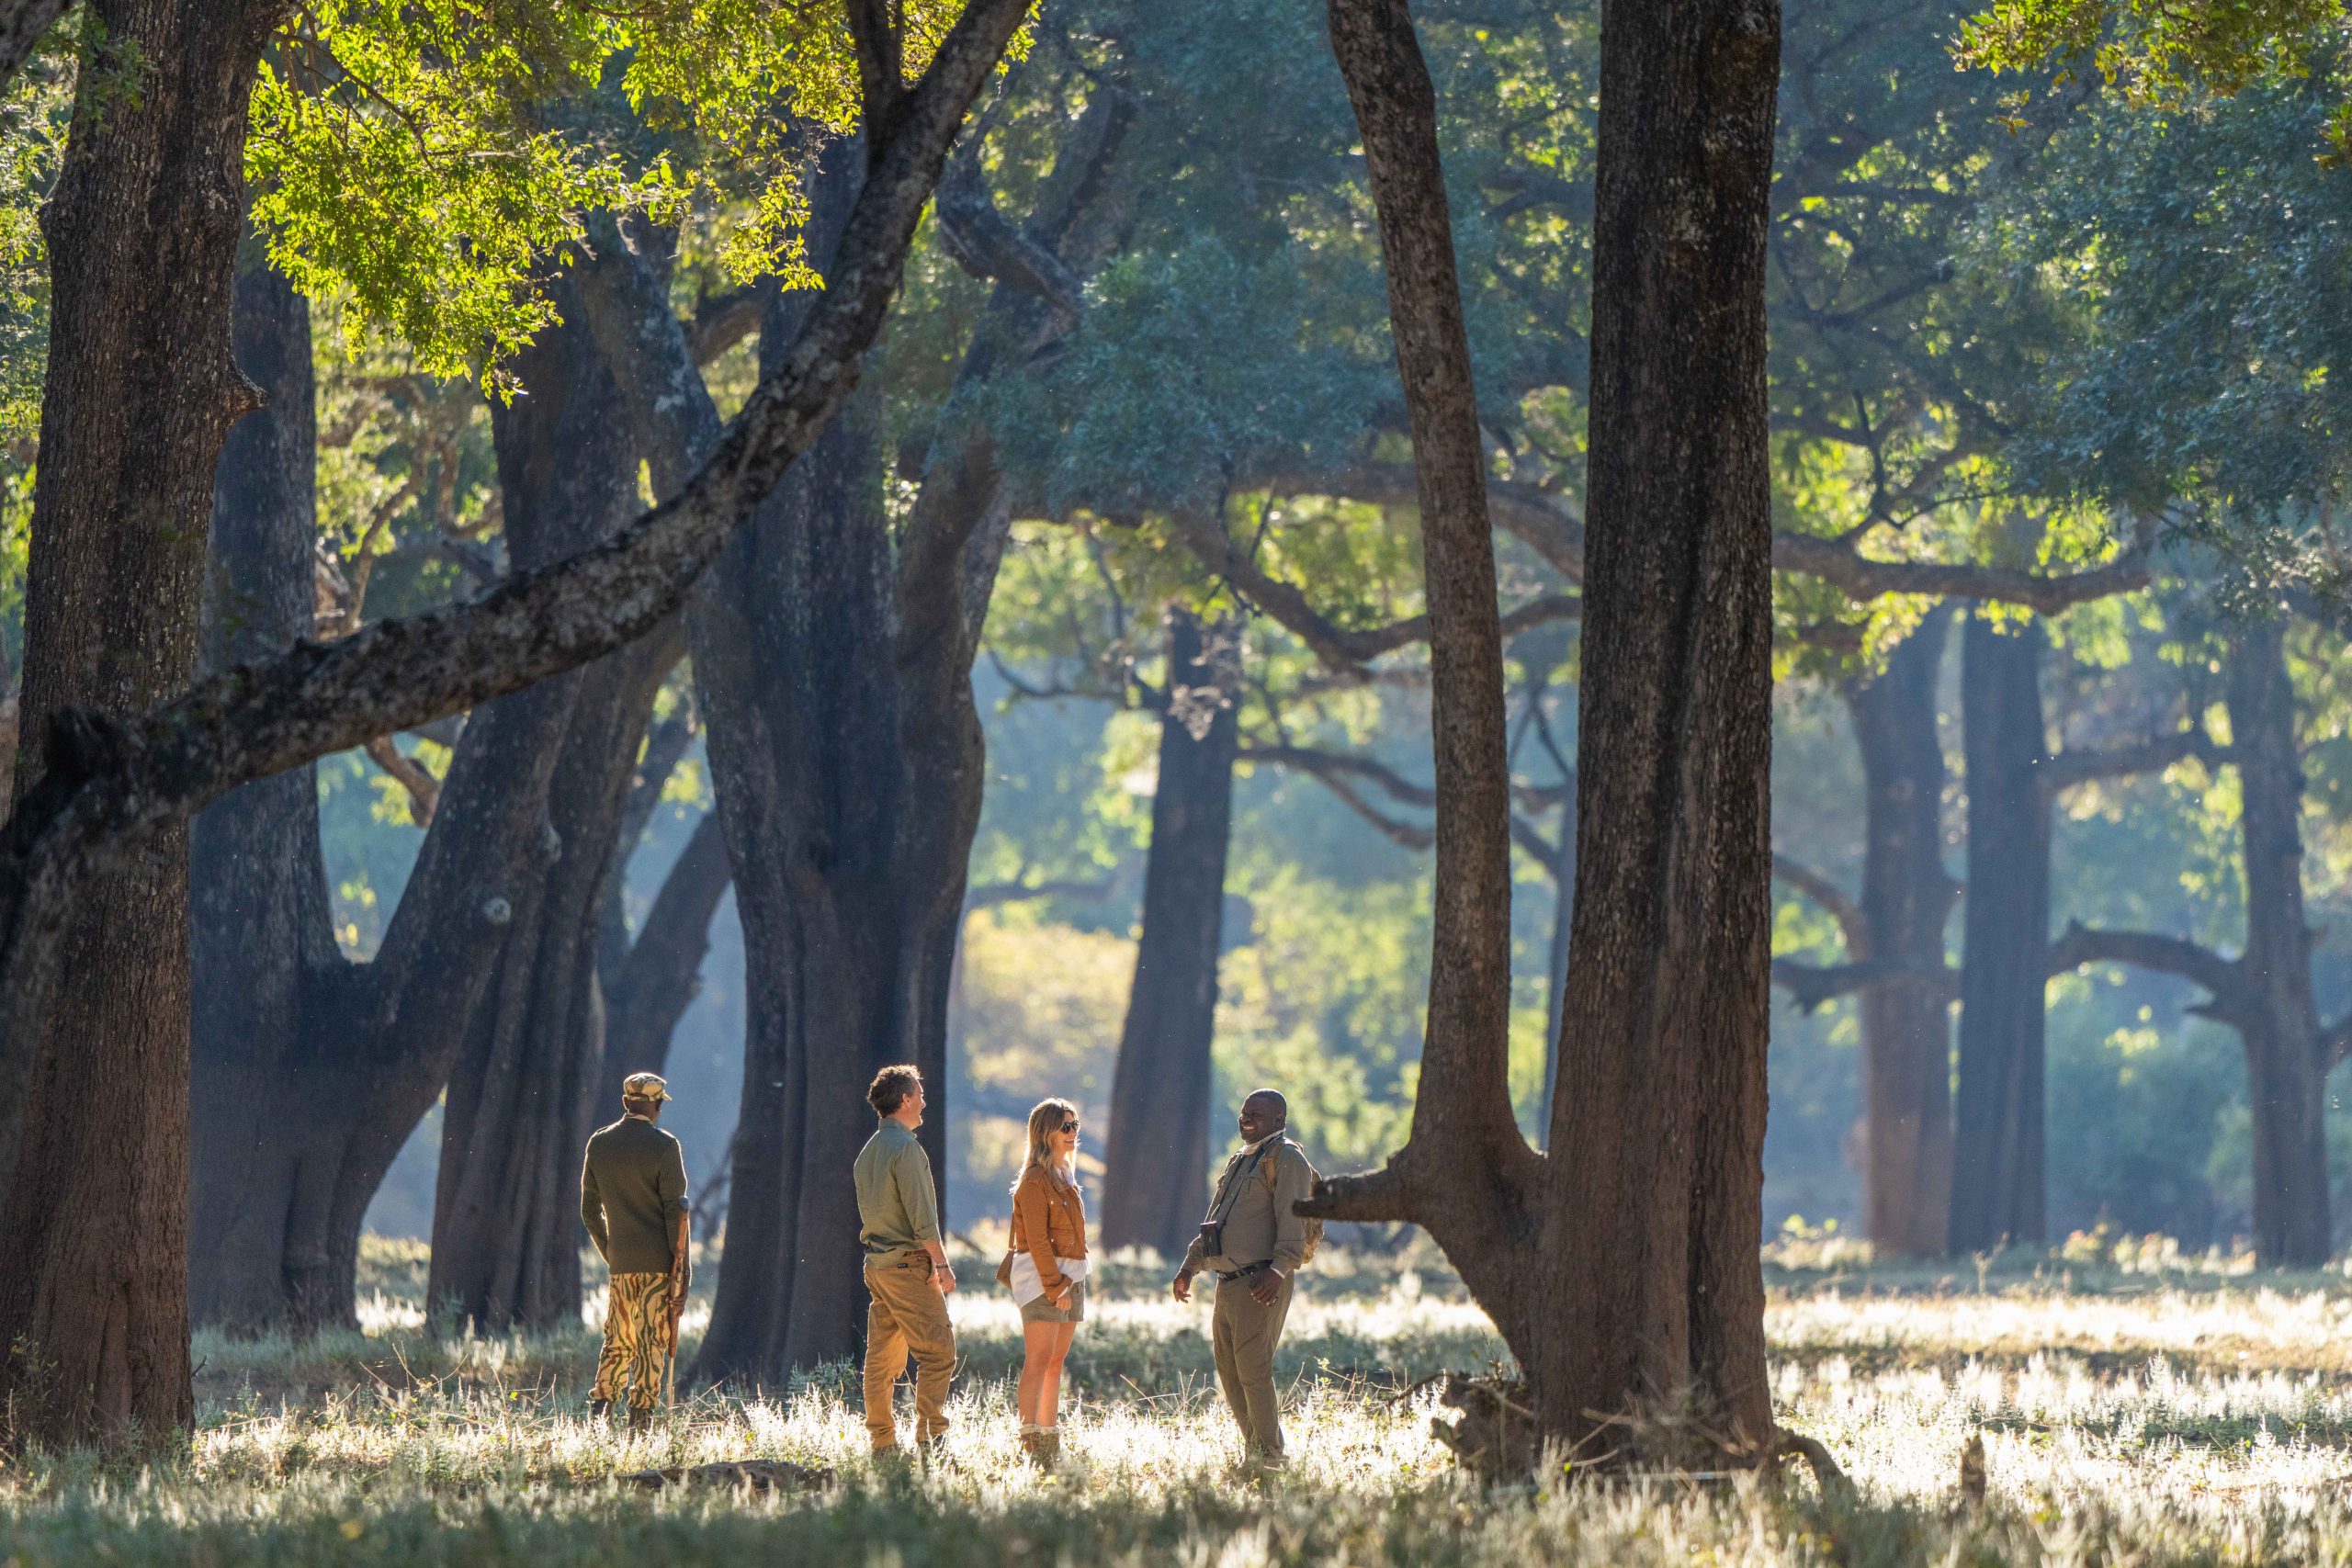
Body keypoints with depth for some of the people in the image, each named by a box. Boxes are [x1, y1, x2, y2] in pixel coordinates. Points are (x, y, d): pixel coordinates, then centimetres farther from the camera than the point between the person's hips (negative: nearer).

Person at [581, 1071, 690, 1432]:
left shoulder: (599, 1144, 5)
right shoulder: (664, 1146, -10)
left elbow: (590, 1210, 10)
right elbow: (675, 1212, -11)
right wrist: (682, 1269, -6)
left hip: (620, 1260, 4)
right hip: (659, 1260, -4)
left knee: (618, 1340, 14)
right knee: (651, 1342, 0)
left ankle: (599, 1408, -1)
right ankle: (640, 1420, -2)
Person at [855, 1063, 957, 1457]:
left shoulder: (868, 1150, 15)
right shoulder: (905, 1147, -13)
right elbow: (921, 1215, -17)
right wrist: (941, 1263, -13)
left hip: (876, 1262, 9)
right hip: (909, 1263, -9)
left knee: (882, 1357, 9)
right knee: (937, 1351, -8)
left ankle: (882, 1440, 10)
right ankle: (930, 1435, -14)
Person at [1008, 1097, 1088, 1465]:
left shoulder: (1064, 1176, 18)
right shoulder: (1036, 1179, -11)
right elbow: (1037, 1239, -16)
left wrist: (1071, 1282, 12)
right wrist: (1055, 1285, -18)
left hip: (1070, 1276, 9)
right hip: (1041, 1277, -9)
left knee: (1056, 1362, 8)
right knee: (1039, 1361, -12)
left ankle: (1050, 1441, 10)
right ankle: (1030, 1441, -15)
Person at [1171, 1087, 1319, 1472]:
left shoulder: (1286, 1159, -6)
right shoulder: (1240, 1161, 23)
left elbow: (1293, 1222, -18)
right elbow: (1213, 1221, 29)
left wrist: (1278, 1270, -29)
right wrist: (1189, 1267, 22)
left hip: (1261, 1284, -10)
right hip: (1228, 1281, 10)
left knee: (1252, 1368, -13)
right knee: (1228, 1369, 10)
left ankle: (1269, 1455, -9)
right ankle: (1253, 1448, 18)